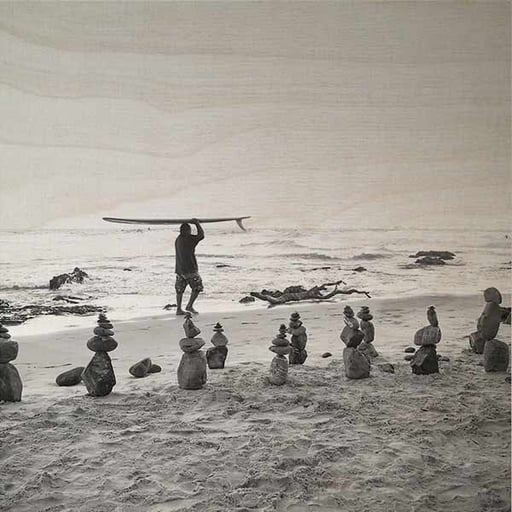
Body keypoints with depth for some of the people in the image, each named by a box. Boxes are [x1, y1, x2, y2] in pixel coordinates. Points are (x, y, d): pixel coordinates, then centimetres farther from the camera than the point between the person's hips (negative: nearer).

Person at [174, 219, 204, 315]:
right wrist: (197, 224, 4)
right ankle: (189, 306, 3)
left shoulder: (177, 240, 11)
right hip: (190, 269, -7)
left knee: (180, 289, 12)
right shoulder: (188, 238, -13)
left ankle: (178, 309, 10)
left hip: (179, 269, 7)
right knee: (197, 287, 7)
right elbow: (201, 235, -7)